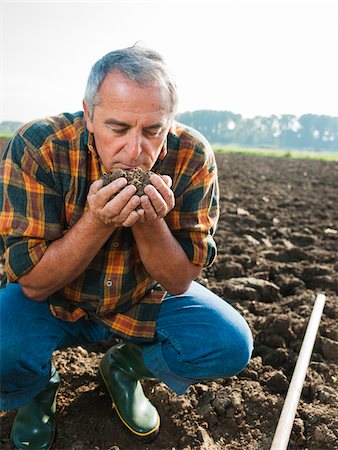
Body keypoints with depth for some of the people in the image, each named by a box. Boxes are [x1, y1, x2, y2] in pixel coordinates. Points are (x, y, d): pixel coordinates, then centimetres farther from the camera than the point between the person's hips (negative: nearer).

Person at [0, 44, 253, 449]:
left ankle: (125, 366, 12)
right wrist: (99, 221, -37)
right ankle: (38, 389, 10)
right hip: (53, 303, -1)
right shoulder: (37, 146, -25)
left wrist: (150, 222, -35)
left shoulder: (192, 157, -20)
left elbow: (180, 282, -15)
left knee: (230, 345, -18)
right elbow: (33, 283, -21)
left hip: (146, 301, 2)